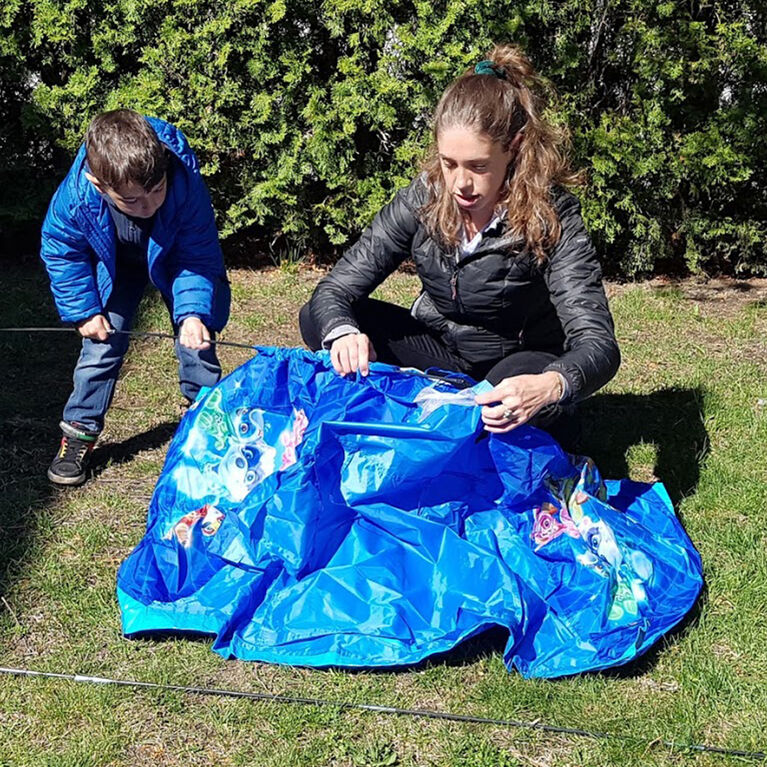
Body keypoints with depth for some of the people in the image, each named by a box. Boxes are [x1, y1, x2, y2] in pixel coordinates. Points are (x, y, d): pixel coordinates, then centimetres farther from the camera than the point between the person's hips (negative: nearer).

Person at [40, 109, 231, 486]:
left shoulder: (186, 183, -40)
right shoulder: (74, 197, -36)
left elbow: (199, 257, -28)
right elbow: (61, 252, -15)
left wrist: (194, 313, -40)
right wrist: (84, 311, -16)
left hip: (174, 259, 0)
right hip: (115, 264, 1)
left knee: (197, 342, -1)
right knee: (101, 343, -1)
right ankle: (78, 433, 14)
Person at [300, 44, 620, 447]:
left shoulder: (553, 217, -24)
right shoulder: (422, 200, -15)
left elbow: (598, 343, -32)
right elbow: (333, 290, -14)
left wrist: (551, 386, -57)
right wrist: (343, 334, -41)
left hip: (518, 360, -3)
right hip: (437, 351, 3)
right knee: (317, 320, -17)